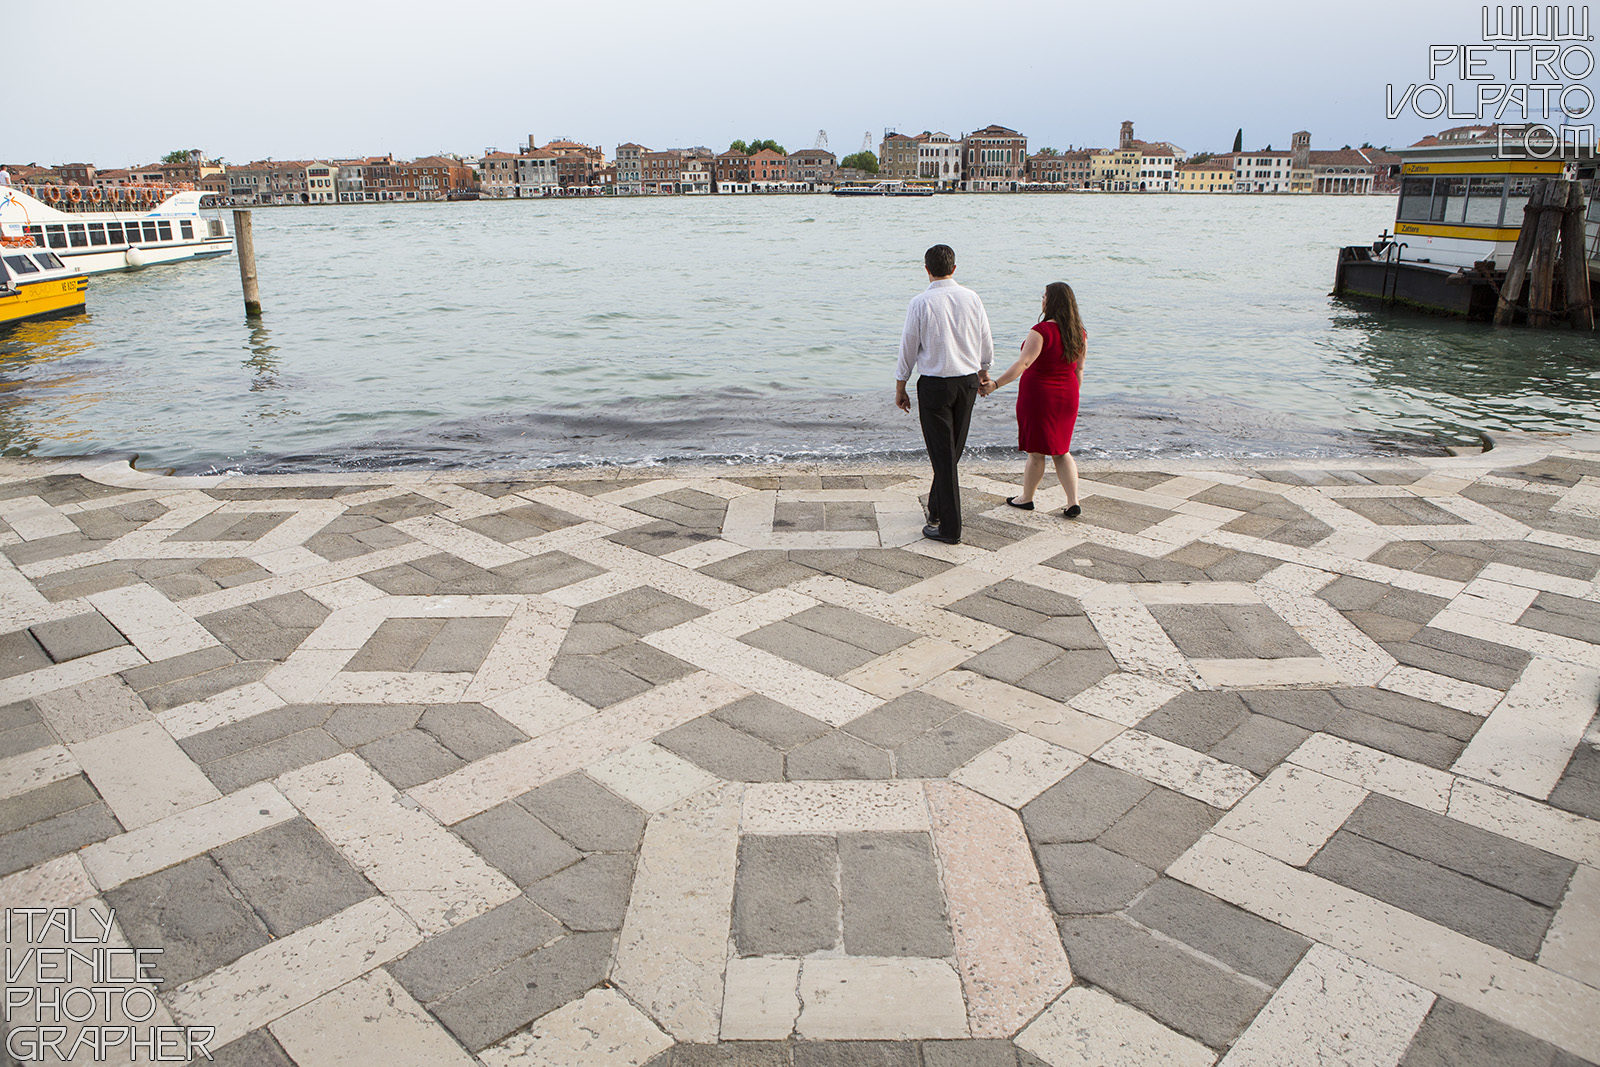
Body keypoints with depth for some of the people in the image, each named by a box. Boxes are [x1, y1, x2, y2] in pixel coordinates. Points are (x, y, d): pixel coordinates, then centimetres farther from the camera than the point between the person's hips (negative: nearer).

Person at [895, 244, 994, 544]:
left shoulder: (921, 302, -11)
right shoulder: (971, 298, 2)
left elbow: (909, 347, -6)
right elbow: (986, 342, 12)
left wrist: (900, 388, 5)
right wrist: (983, 372, 30)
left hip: (935, 384, -4)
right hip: (968, 381, 5)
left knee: (942, 454, -1)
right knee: (953, 449, 17)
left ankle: (950, 528, 2)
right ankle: (937, 508, 33)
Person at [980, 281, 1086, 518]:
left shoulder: (1042, 331, -20)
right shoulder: (1079, 333, 2)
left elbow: (1023, 363, -29)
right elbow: (1079, 370, 9)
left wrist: (995, 384, -30)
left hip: (1038, 395, -6)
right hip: (1066, 398, 6)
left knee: (1036, 452, 8)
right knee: (1061, 451, 15)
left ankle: (1026, 498, 25)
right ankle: (1073, 502, 9)